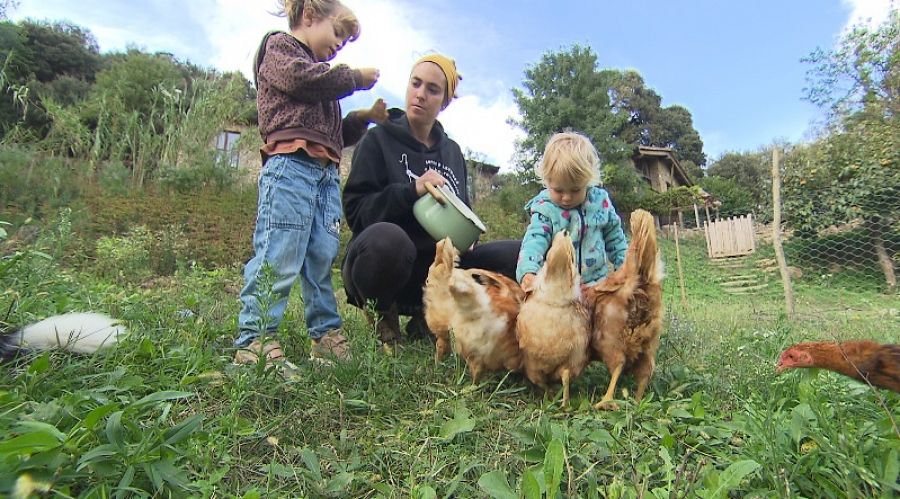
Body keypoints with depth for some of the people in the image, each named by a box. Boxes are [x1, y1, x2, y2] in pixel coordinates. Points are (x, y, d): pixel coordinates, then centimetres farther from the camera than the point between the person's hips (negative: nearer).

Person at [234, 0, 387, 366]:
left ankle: (326, 335, 9)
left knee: (323, 256, 4)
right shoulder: (279, 46, 13)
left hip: (326, 174, 8)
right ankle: (253, 340, -9)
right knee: (278, 255, -14)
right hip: (290, 166, -8)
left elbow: (335, 134, 32)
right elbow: (305, 79, -10)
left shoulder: (321, 74, 35)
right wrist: (355, 76, 2)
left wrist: (364, 118, 17)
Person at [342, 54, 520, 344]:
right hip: (386, 257, -5)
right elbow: (355, 210, -9)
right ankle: (381, 314, -7)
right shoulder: (378, 140, 1)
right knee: (386, 238, -41)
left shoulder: (452, 152, 15)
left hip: (437, 268, 6)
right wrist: (412, 191, -22)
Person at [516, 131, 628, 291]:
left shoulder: (601, 201, 0)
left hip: (596, 281, 3)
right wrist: (528, 272, -39)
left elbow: (614, 238, 13)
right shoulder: (544, 208, -9)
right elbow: (535, 240, -23)